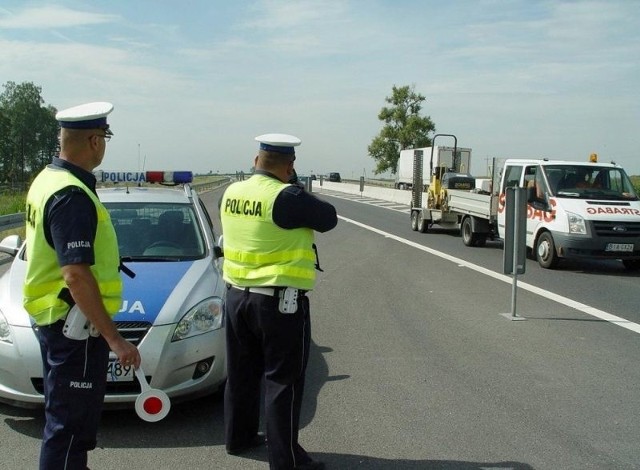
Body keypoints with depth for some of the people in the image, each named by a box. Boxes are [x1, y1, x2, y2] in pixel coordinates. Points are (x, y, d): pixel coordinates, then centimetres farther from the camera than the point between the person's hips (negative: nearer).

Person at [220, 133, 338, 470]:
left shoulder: (231, 193, 3)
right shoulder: (287, 197, -19)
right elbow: (329, 219, -8)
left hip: (237, 295, 7)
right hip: (280, 300, -7)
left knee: (242, 373, 20)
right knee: (283, 380, 2)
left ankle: (238, 437, 34)